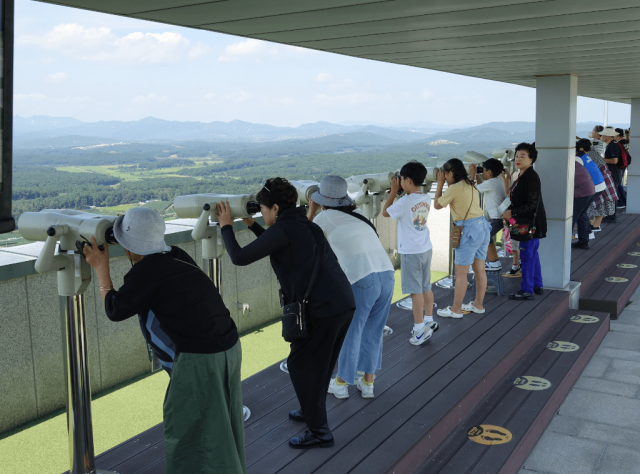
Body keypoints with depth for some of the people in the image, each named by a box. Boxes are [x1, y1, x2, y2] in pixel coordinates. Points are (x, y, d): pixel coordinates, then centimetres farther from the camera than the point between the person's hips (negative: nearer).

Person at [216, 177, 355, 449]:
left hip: (321, 310, -9)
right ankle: (312, 411, 41)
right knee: (320, 364, 24)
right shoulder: (304, 225, 18)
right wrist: (251, 225, 32)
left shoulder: (283, 229, -9)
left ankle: (319, 431, 12)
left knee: (301, 366, 6)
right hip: (345, 304, 9)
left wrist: (226, 227, 6)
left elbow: (240, 258, -8)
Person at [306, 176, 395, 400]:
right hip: (386, 274, 6)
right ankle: (368, 382, 31)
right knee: (373, 331, 20)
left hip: (361, 281, -6)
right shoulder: (356, 213, 20)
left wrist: (311, 212, 29)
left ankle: (341, 384, 29)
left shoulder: (326, 217, 2)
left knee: (350, 332, 13)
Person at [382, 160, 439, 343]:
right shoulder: (426, 199, 1)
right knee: (426, 287, 17)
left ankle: (420, 329, 6)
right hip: (426, 248, 7)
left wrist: (393, 191, -2)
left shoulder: (404, 201, -21)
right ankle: (429, 321, 29)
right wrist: (401, 191, 10)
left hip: (411, 252, -7)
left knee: (415, 290, 0)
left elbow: (385, 212, -6)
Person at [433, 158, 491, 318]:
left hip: (469, 230, -9)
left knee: (460, 273, 0)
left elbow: (437, 205, -3)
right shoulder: (471, 186, 10)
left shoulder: (454, 188, -14)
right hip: (482, 226, 9)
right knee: (479, 269, 15)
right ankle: (478, 305, 26)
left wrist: (440, 184, 5)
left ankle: (456, 309, 8)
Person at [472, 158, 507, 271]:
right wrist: (477, 175, 18)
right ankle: (495, 262, 25)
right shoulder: (497, 180, 13)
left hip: (497, 218, -10)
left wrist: (472, 174, -5)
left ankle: (493, 263, 5)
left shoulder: (490, 183, -18)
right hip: (499, 216, 10)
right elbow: (481, 188, 25)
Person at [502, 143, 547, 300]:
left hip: (531, 222, -10)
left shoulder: (531, 177, -20)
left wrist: (512, 213, -20)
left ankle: (527, 290, 5)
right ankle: (537, 285, 28)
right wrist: (509, 211, 5)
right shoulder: (522, 176, 10)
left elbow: (532, 204, -24)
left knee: (527, 254, -4)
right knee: (532, 253, 17)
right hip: (527, 222, 10)